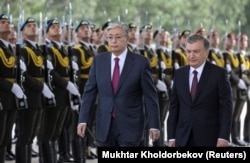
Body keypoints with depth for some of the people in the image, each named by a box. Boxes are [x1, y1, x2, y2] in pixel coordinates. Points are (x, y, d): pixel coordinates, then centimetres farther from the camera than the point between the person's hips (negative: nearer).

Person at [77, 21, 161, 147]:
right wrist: (83, 120, -2)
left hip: (130, 126, -3)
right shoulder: (99, 61, 6)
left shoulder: (140, 62, -4)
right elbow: (89, 92, 6)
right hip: (105, 126, 3)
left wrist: (154, 125, -5)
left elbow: (150, 96, -3)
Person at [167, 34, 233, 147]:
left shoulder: (219, 74, -3)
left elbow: (226, 107, -5)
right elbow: (174, 107, 11)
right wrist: (171, 137, 5)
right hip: (183, 138, 4)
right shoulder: (179, 74, 10)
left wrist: (224, 137, -12)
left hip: (209, 138, -3)